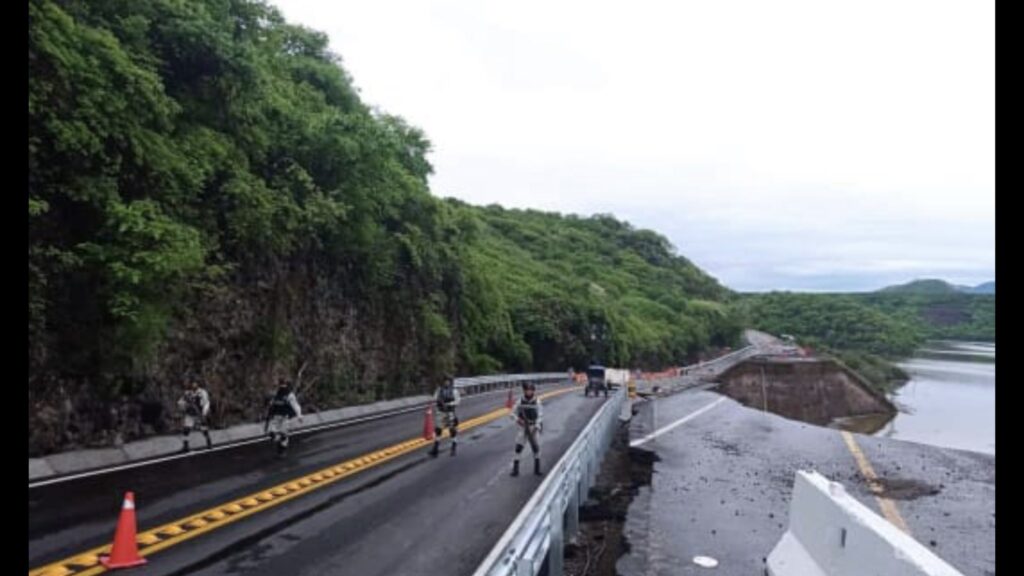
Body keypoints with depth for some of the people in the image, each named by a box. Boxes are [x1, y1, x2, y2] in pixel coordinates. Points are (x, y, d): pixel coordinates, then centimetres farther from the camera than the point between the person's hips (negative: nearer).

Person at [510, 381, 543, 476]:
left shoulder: (537, 402, -5)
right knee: (518, 446, -6)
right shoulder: (520, 401, -4)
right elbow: (513, 413, 0)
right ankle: (515, 469, 2)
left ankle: (537, 468, 14)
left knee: (536, 447, -2)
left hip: (533, 427, 0)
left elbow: (539, 416, -6)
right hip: (523, 427, 0)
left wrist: (536, 428, -15)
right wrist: (517, 419, -19)